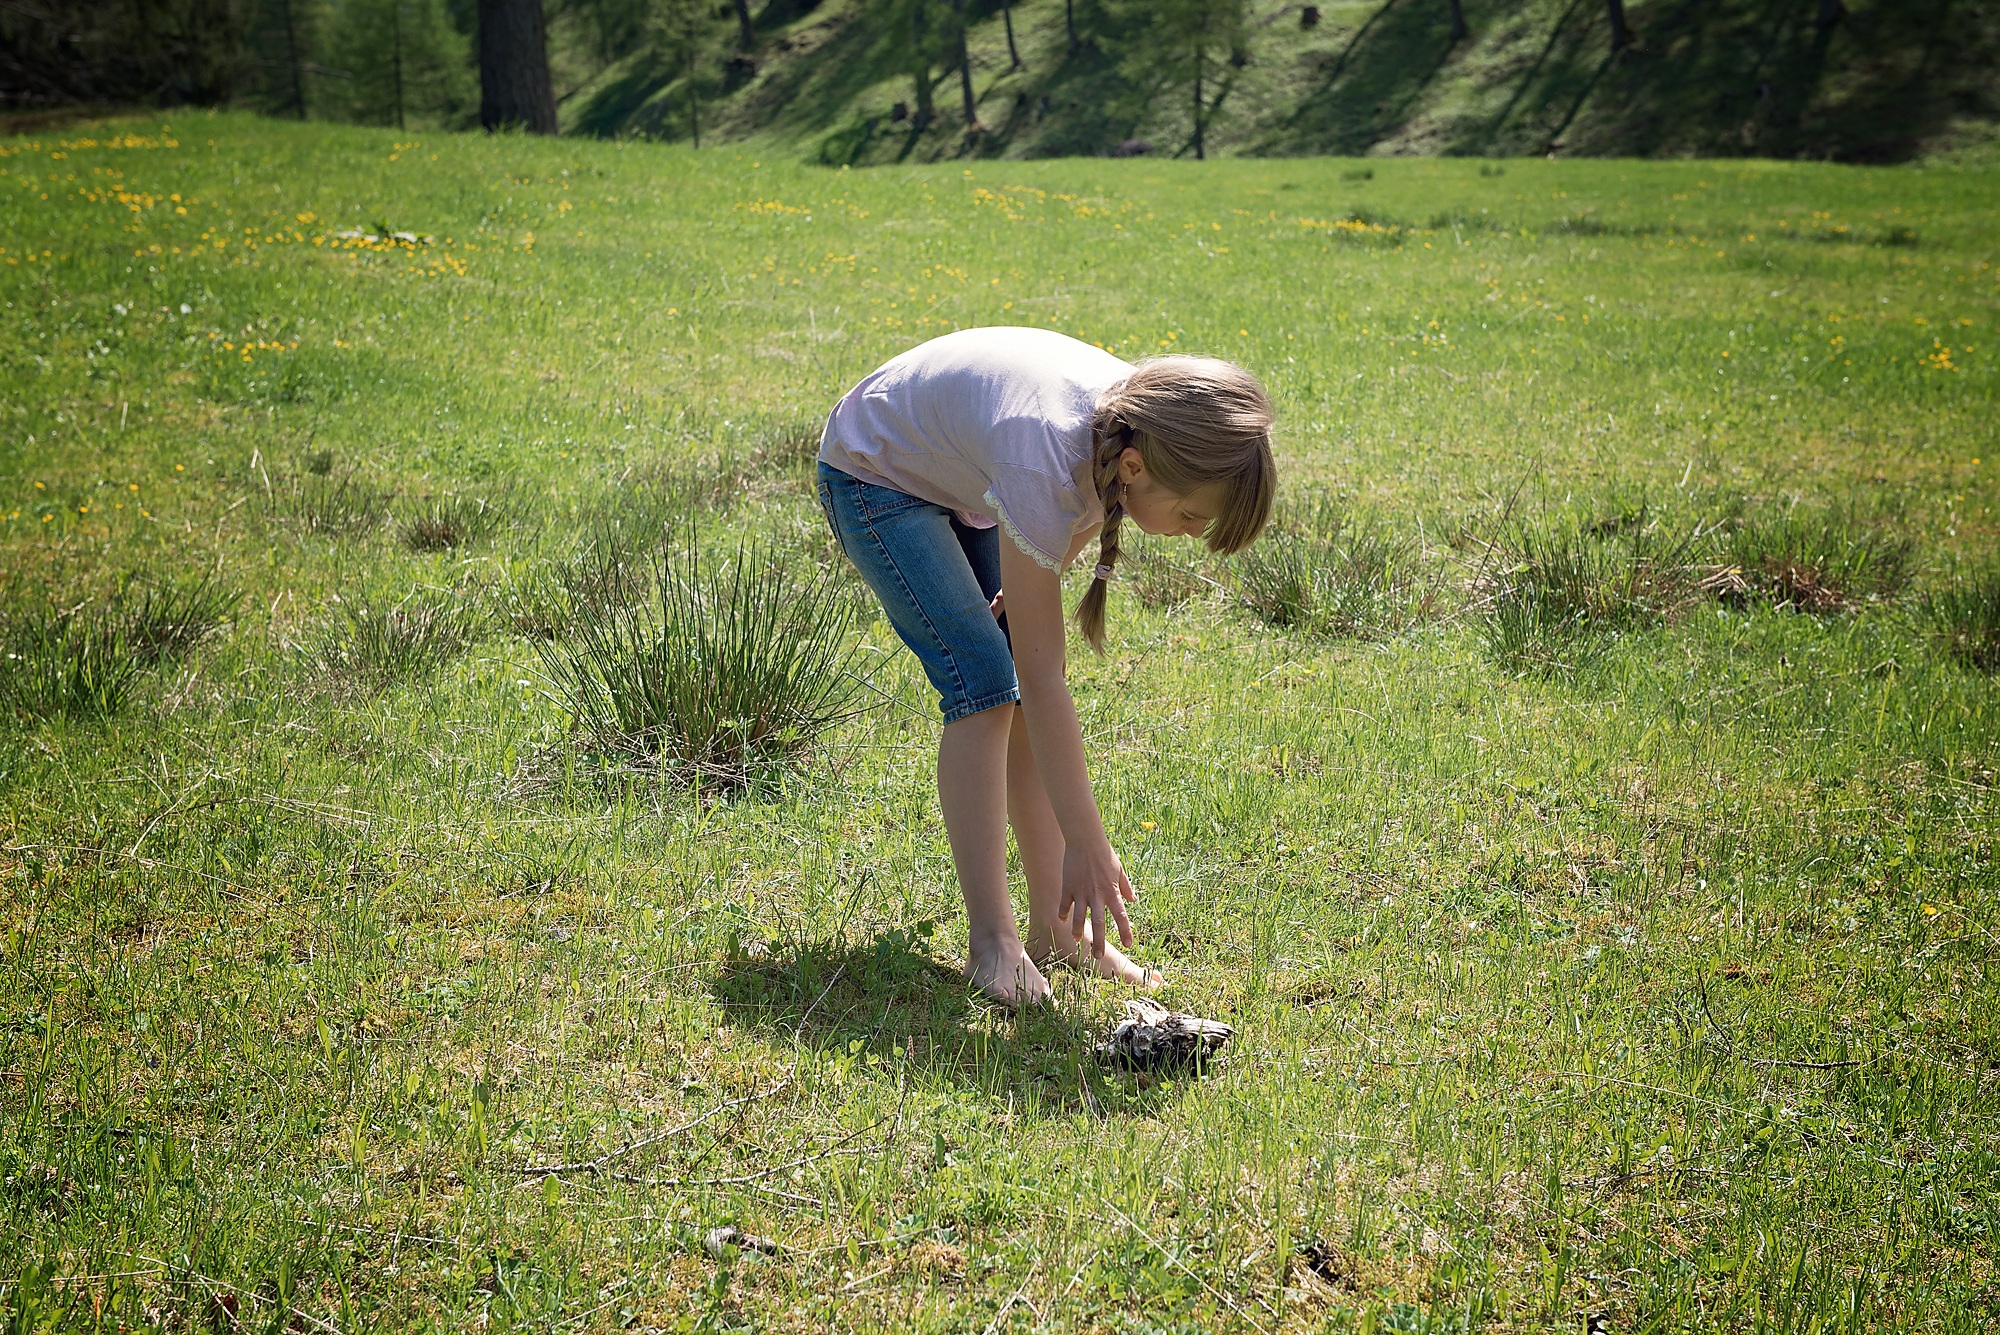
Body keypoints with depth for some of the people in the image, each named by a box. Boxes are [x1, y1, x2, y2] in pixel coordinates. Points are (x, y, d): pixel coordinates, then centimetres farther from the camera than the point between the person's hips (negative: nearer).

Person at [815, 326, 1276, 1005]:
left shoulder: (1147, 419, -24)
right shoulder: (1044, 466, -43)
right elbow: (1042, 675, -38)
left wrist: (1032, 583, -9)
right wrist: (1087, 847, -36)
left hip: (966, 477, 7)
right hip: (877, 472, -7)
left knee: (1023, 695, -3)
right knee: (985, 681, -19)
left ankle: (1056, 929, 0)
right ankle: (991, 940, -16)